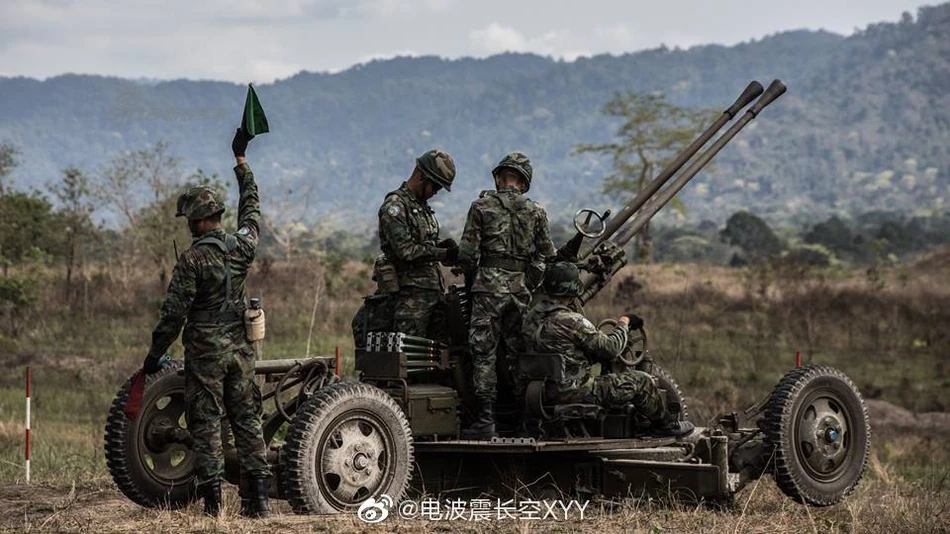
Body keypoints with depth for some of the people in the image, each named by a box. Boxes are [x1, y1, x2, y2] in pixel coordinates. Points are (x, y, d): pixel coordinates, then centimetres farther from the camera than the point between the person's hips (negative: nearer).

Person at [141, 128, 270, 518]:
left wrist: (155, 354, -3)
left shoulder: (192, 260, -14)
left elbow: (174, 313, -13)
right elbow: (251, 207, 20)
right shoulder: (242, 247, 1)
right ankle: (258, 496, 4)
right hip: (240, 350, 5)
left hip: (204, 354, -5)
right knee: (247, 420, 7)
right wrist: (241, 160, 30)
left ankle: (212, 499, -2)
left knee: (206, 423, 1)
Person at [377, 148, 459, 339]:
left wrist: (443, 245, 3)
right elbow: (405, 250, -18)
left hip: (435, 290, 9)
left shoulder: (423, 205, 20)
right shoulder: (394, 205, -9)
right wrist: (443, 253, -15)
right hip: (411, 292, -9)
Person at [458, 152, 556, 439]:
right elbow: (549, 257, 9)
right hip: (522, 288, 3)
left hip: (489, 286, -3)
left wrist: (473, 281, 13)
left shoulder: (481, 207, 0)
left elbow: (467, 254, -3)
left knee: (484, 352, 0)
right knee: (517, 353, 10)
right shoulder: (536, 212, 7)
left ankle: (486, 418, -5)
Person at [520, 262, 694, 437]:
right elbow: (611, 348, -17)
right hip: (573, 392, -9)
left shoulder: (531, 316, 0)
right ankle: (667, 425, 25)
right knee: (642, 382, 2)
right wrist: (624, 322, 1)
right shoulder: (570, 321, -25)